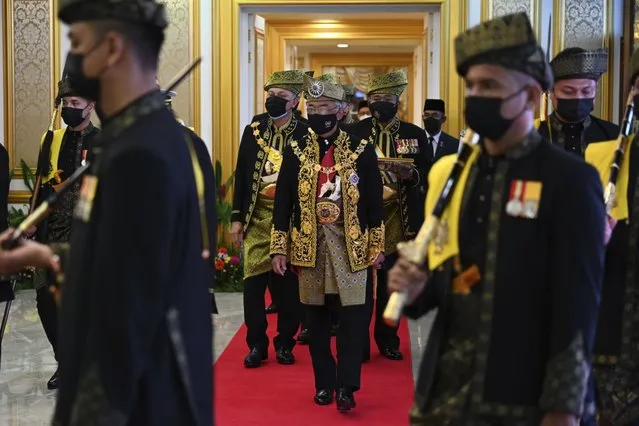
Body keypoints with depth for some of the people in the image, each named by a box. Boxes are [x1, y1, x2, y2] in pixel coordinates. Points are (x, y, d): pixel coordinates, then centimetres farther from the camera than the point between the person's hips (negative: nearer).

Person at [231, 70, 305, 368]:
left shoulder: (305, 135, -2)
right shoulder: (253, 132, 7)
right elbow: (241, 176, 7)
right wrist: (237, 218, 3)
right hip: (257, 219, 2)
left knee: (288, 284, 6)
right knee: (253, 282, 1)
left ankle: (285, 344, 19)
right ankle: (257, 344, 11)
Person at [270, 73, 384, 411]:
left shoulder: (361, 150, 0)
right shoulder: (296, 152, 4)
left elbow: (373, 202, 3)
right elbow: (283, 202, 4)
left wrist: (377, 246, 0)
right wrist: (279, 249, 0)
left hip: (351, 244, -2)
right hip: (309, 244, 2)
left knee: (353, 314, -6)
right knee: (316, 317, 8)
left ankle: (346, 385, 2)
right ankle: (324, 383, 20)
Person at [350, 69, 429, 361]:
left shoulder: (415, 134, 8)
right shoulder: (354, 132, 4)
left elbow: (428, 171, 4)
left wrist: (412, 175, -15)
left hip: (399, 216, 2)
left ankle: (388, 340, 20)